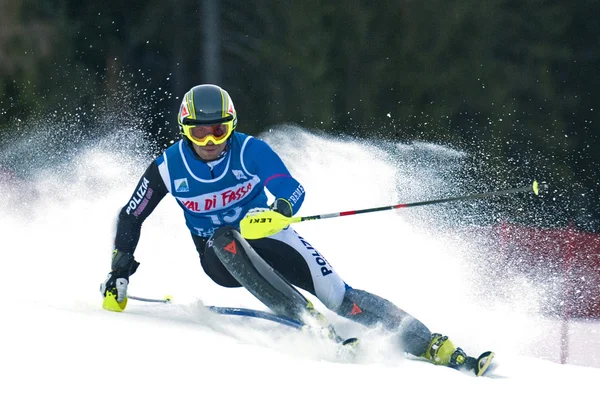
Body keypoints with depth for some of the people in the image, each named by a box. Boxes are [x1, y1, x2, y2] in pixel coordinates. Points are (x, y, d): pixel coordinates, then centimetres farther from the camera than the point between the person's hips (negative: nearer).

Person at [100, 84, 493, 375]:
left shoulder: (249, 150, -16)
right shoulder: (168, 168, -12)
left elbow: (293, 189, -27)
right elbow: (130, 218, 0)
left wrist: (280, 209, -50)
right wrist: (120, 274, -7)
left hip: (269, 238, -1)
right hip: (221, 257, 1)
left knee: (339, 295, -18)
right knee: (224, 239, -36)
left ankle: (435, 347, -20)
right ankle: (310, 321, -41)